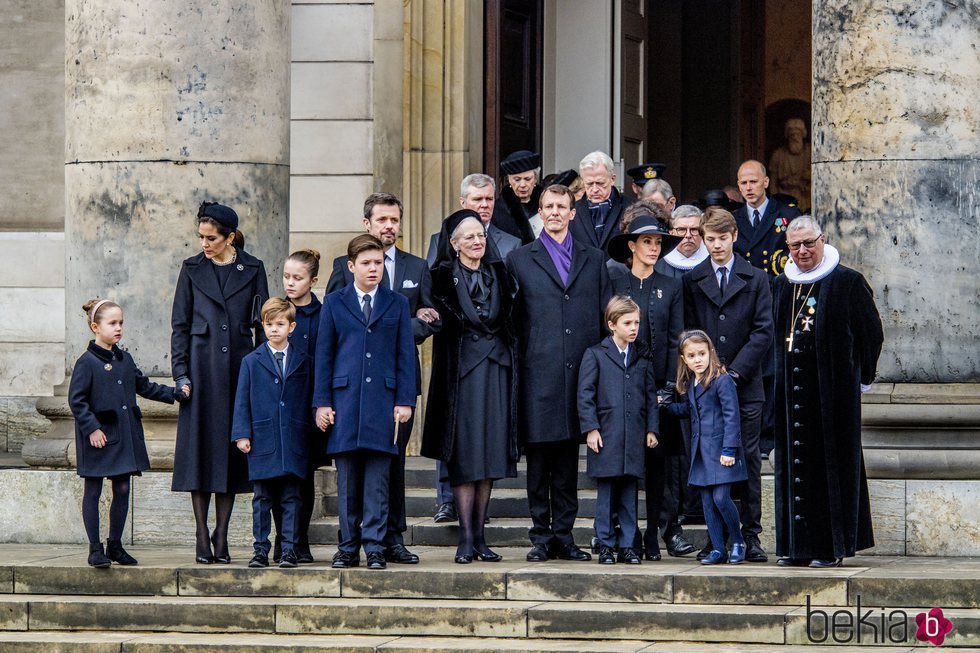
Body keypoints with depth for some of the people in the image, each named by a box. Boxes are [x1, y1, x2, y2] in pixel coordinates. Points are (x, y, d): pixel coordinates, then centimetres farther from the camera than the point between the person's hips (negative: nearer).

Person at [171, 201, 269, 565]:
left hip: (239, 366, 0)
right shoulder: (192, 270, 6)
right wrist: (181, 373, -3)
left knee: (233, 450, 2)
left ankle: (221, 537, 7)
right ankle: (202, 539, 1)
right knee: (201, 449, -2)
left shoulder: (252, 270, 6)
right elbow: (179, 326, 6)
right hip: (202, 367, 0)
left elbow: (262, 323, 7)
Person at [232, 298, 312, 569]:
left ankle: (289, 549, 3)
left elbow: (310, 400, 11)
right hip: (262, 441, 0)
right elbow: (242, 401, 5)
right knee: (262, 499, 3)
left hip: (294, 442, 0)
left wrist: (313, 436, 7)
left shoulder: (303, 362, 9)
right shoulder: (251, 362, 7)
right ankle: (261, 549, 8)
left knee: (292, 498, 0)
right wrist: (242, 434, -4)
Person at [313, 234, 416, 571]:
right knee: (347, 480, 3)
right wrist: (322, 402, 1)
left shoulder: (397, 304, 10)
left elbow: (405, 354, 9)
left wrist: (405, 400, 0)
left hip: (382, 400, 0)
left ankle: (375, 548, 0)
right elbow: (323, 354, 8)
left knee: (378, 481, -2)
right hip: (344, 398, 0)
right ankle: (348, 547, 9)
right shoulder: (334, 303, 9)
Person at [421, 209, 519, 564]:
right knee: (465, 455, -5)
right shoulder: (444, 276, -1)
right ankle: (466, 538, -4)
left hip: (496, 368, 4)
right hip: (461, 368, -4)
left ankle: (479, 536, 9)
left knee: (490, 453, 4)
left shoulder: (498, 273, 11)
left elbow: (507, 318, 15)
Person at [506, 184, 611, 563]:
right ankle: (541, 537, 5)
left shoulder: (593, 260, 14)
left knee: (568, 460, 6)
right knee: (538, 458, 0)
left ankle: (563, 535, 10)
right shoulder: (520, 260, 8)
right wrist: (517, 369, -1)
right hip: (538, 373, -2)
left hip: (579, 373, 2)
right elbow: (513, 319, 6)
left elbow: (605, 317, 13)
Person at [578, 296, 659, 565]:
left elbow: (651, 395, 15)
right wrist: (591, 428, -8)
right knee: (606, 492, 0)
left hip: (635, 437, 3)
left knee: (629, 492, 4)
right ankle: (605, 545, 6)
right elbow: (585, 394, -1)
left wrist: (652, 429, 7)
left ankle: (627, 545, 9)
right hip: (605, 436, -3)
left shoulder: (643, 358, 13)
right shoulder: (595, 354, 2)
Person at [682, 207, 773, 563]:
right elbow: (688, 333, 6)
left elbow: (763, 331, 0)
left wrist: (734, 372, -9)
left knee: (749, 460, 0)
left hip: (745, 385, -1)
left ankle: (751, 535, 4)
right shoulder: (692, 281, 9)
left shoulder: (756, 279, 6)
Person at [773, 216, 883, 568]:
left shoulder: (848, 282, -4)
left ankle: (833, 545, 2)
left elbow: (871, 331, -2)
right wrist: (782, 374, 13)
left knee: (832, 463, -2)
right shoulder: (782, 286, 12)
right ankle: (798, 545, 7)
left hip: (833, 389, -5)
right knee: (794, 462, 4)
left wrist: (859, 376, -1)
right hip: (793, 390, 5)